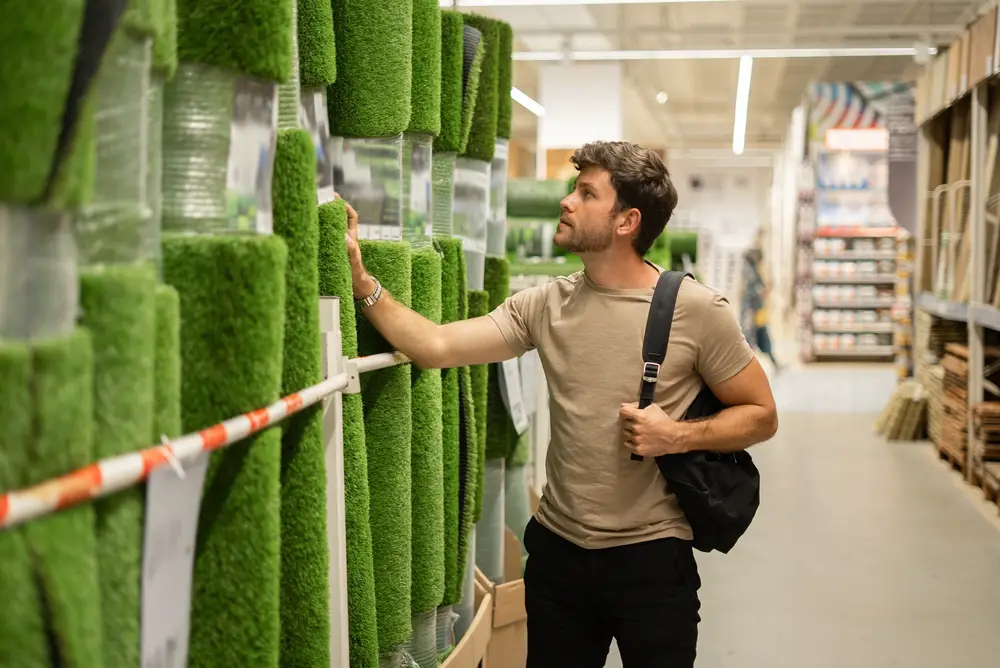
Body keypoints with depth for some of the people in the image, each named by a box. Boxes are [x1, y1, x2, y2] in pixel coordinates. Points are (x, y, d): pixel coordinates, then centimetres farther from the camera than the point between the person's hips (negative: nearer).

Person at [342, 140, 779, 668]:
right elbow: (436, 346, -6)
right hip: (557, 548, 4)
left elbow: (760, 416, -3)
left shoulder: (696, 310, -9)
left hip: (651, 556, -3)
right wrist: (361, 280, -14)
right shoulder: (545, 306, 1)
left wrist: (678, 436, -18)